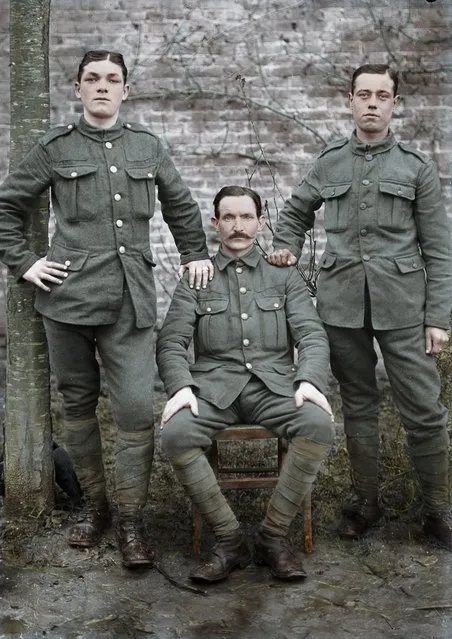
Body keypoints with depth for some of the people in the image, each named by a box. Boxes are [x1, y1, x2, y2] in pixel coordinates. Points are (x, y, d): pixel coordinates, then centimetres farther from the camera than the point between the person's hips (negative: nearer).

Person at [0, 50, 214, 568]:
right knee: (77, 405, 8)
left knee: (137, 408, -7)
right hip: (69, 293, 0)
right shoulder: (55, 148, 7)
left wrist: (194, 255, 21)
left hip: (131, 299, 1)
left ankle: (130, 521, 5)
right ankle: (93, 504, 25)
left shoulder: (147, 146, 13)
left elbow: (181, 206, 26)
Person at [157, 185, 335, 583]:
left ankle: (274, 535, -13)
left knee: (319, 424, -31)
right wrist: (180, 386, -14)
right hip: (214, 383, 0)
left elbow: (312, 335, 7)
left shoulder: (284, 276, 17)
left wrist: (310, 380, -15)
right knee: (176, 434, -31)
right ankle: (229, 539, -13)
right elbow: (171, 341, 6)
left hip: (274, 383, 1)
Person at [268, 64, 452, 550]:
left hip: (401, 305, -2)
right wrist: (287, 249, 8)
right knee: (357, 406, 11)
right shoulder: (328, 163, 10)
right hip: (341, 303, 2)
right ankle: (366, 502, 25)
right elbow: (295, 213, 27)